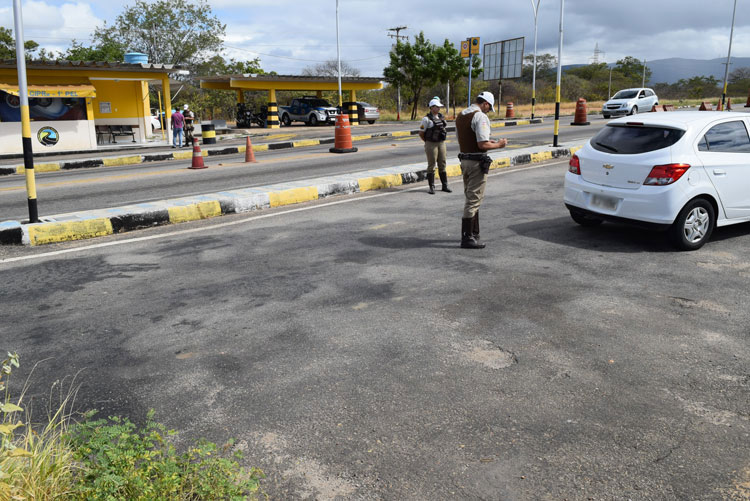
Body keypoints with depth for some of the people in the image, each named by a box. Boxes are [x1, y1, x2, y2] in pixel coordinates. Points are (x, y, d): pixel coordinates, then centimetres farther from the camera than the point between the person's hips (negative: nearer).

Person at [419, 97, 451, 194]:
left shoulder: (441, 117, 9)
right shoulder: (426, 119, -10)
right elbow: (421, 133, -4)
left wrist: (441, 141, 14)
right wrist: (428, 142, 3)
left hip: (441, 143, 6)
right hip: (431, 144, -6)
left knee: (442, 164, 9)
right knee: (431, 165, -1)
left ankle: (445, 186, 15)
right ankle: (432, 187, 6)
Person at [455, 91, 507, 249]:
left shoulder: (460, 116, 12)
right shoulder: (480, 116, -16)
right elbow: (483, 144, -23)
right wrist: (498, 144, -5)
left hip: (464, 159, 9)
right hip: (477, 162, -9)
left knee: (471, 198, 19)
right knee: (474, 199, -4)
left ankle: (473, 233, 27)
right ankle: (467, 238, -2)